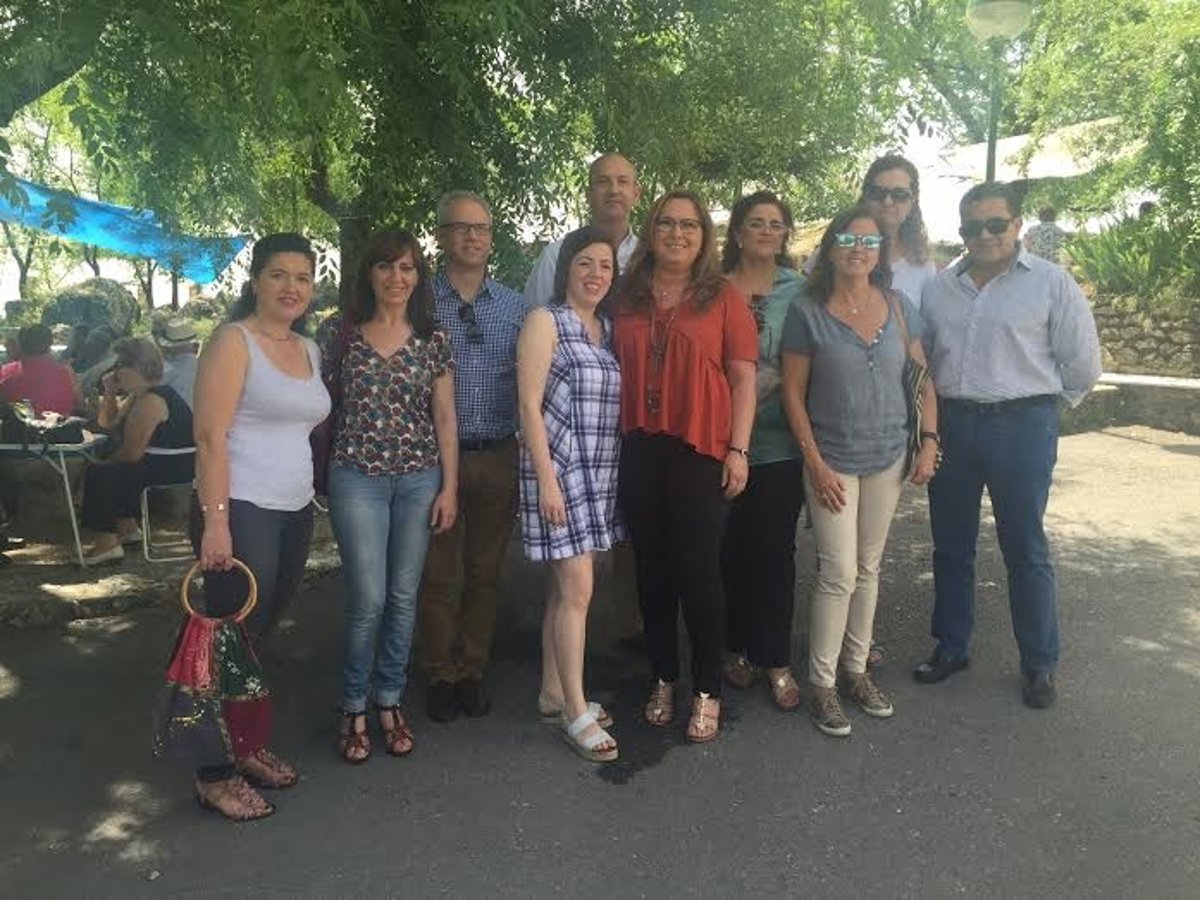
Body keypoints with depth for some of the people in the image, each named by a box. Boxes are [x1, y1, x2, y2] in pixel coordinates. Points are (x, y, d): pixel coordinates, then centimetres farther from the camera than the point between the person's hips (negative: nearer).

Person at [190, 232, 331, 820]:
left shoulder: (309, 350, 14)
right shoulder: (233, 341, -8)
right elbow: (210, 434, -15)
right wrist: (215, 520, -20)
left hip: (295, 511, 7)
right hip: (240, 510, -7)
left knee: (260, 634, 15)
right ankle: (215, 773, 11)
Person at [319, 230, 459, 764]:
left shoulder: (433, 339, 5)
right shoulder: (339, 331, 2)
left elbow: (444, 417, 6)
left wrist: (449, 486, 1)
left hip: (419, 479, 2)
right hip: (357, 477, -2)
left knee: (403, 598, 7)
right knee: (369, 600, -5)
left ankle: (389, 701, 25)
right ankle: (354, 708, 16)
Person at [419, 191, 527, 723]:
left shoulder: (513, 306, 7)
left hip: (498, 457, 3)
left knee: (485, 573, 12)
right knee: (437, 573, 6)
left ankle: (473, 671, 27)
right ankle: (442, 675, 22)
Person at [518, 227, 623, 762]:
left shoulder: (608, 328, 14)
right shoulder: (545, 322, -5)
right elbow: (529, 406, -11)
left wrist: (604, 473, 11)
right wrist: (547, 479, -17)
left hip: (599, 474, 7)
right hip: (559, 472, -7)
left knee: (567, 586, 13)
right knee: (577, 591, -7)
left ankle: (553, 693, 24)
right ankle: (575, 713, 3)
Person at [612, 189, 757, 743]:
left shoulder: (723, 297, 1)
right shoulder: (626, 298, 10)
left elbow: (743, 379, -1)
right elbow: (616, 373, 14)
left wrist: (739, 450, -7)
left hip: (700, 451, -3)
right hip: (639, 451, 4)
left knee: (699, 571, 0)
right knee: (652, 569, 10)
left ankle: (707, 692, 14)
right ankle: (663, 681, 26)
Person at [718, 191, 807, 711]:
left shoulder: (799, 291, 6)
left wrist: (775, 381, -8)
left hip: (780, 442, 0)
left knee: (774, 550, 2)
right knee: (730, 548, 7)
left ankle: (775, 659, 15)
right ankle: (736, 647, 25)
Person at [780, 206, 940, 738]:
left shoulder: (899, 307, 4)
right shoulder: (808, 313, -7)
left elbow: (922, 378, 10)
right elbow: (793, 394, -7)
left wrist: (929, 442, 1)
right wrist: (815, 463, -12)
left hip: (887, 459, 4)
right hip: (833, 461, -4)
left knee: (868, 569, 12)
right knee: (839, 574, -4)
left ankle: (856, 668, 27)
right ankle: (821, 683, 9)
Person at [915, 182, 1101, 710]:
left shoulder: (1051, 283, -3)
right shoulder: (939, 288, 9)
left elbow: (1082, 363, 0)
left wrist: (1039, 402, 6)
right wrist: (931, 416, 7)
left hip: (1022, 427, -4)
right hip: (951, 424, 4)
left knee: (1025, 549, 5)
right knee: (950, 545, 13)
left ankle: (1039, 665, 20)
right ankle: (950, 647, 29)